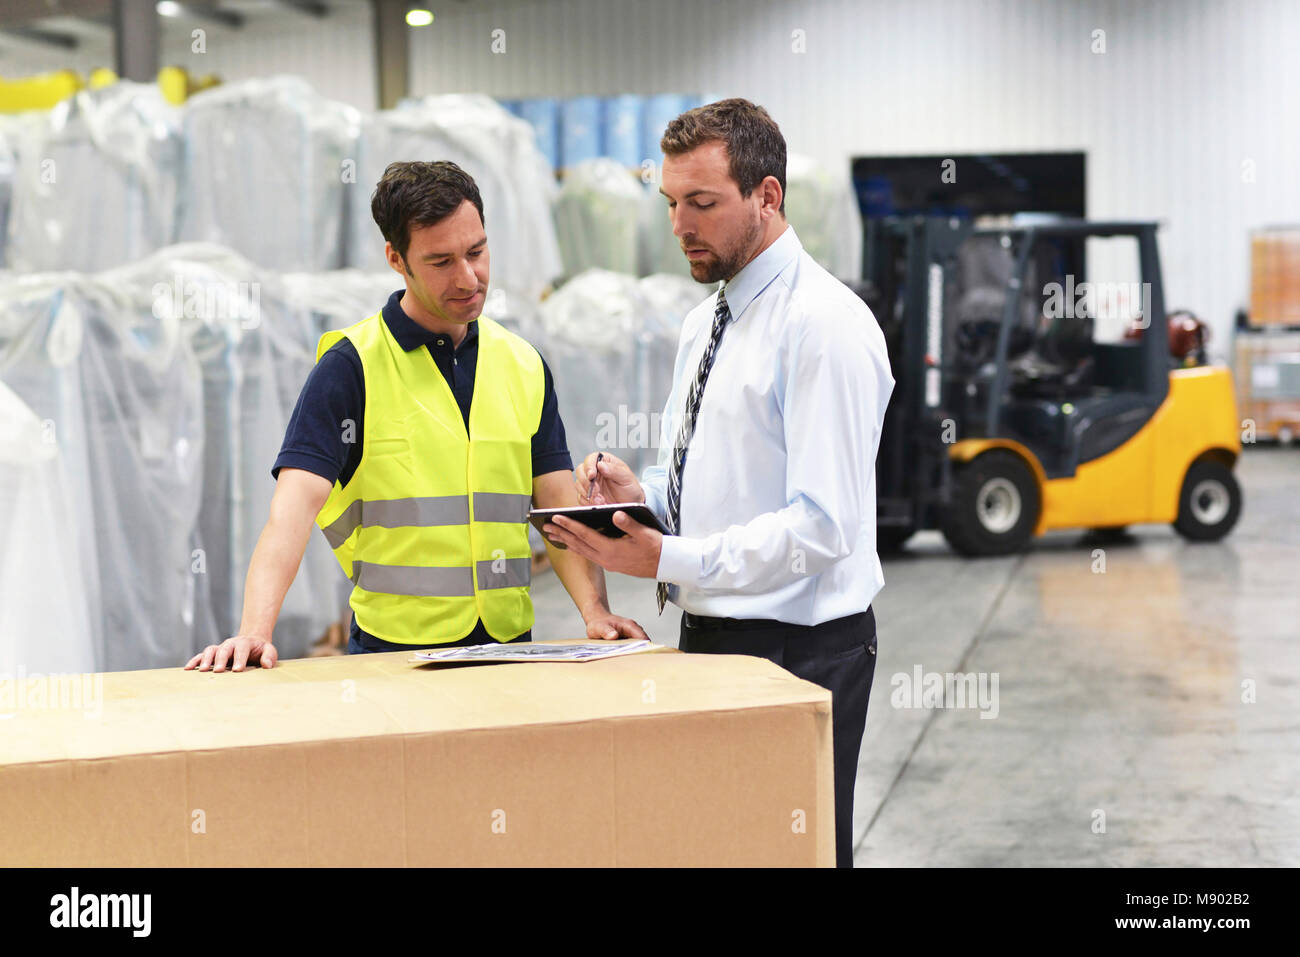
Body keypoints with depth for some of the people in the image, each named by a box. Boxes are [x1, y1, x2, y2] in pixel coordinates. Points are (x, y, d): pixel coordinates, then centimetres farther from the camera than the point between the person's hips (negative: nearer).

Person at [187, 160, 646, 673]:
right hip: (394, 646, -4)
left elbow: (561, 508, 11)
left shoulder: (524, 366, 12)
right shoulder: (351, 366, -3)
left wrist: (596, 612, -6)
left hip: (509, 644, 4)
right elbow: (295, 502, -13)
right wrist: (254, 631, -27)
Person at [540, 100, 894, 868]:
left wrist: (669, 559, -26)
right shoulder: (706, 323, 14)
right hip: (709, 635, 9)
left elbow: (822, 525, -22)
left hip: (799, 651, -8)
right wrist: (639, 492, 0)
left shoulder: (826, 324, -16)